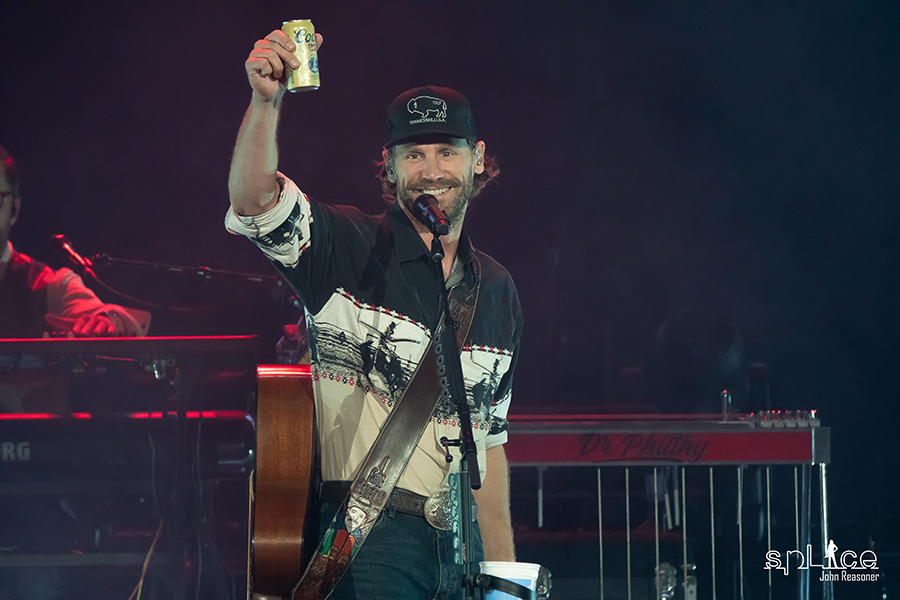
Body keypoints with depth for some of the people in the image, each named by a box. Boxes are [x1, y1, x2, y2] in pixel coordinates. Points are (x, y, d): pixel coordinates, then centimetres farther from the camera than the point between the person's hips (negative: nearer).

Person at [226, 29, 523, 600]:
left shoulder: (496, 290, 15)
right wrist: (266, 101, -37)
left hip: (461, 546, 5)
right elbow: (255, 201, -21)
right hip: (371, 542, -5)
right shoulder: (349, 249, -1)